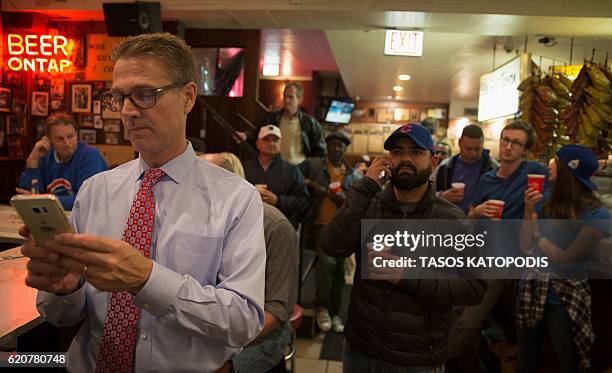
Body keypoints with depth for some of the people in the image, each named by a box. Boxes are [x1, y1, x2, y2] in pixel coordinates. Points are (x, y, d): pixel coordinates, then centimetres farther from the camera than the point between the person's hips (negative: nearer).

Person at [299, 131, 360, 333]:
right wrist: (311, 184, -14)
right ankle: (321, 306, -2)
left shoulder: (353, 175, 9)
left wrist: (344, 199, -13)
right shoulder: (312, 164, 2)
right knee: (327, 261, -24)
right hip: (320, 225, -4)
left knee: (339, 271, 9)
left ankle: (335, 313, 28)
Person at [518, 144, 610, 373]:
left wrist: (537, 231, -7)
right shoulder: (546, 201, -3)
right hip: (531, 293, 4)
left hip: (566, 302, -4)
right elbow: (526, 246, -3)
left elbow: (565, 259, -19)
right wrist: (528, 212, -15)